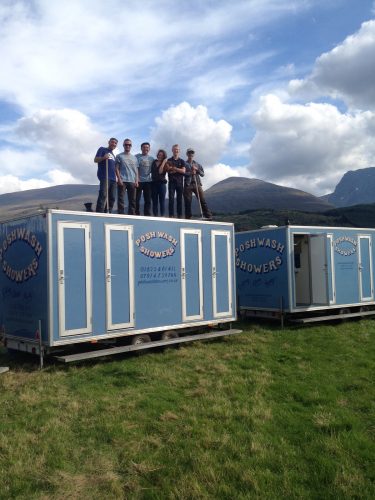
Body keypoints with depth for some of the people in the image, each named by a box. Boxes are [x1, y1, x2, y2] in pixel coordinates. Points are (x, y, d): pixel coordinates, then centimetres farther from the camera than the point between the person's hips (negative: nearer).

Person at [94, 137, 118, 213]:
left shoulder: (113, 155, 28)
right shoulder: (102, 149, 8)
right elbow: (95, 159, -2)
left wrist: (116, 177, 19)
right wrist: (103, 158, -22)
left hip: (113, 178, 8)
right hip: (104, 176, -8)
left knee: (112, 198, 3)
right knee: (103, 195, -21)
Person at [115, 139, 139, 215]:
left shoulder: (134, 157, 18)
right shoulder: (119, 156, 6)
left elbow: (136, 170, 15)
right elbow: (117, 168, 0)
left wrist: (136, 180, 3)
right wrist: (119, 179, -12)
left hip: (132, 181, 4)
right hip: (122, 181, -4)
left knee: (132, 200, 4)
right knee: (121, 199, -6)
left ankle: (132, 215, 9)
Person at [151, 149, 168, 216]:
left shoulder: (165, 164, 1)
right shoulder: (154, 162, 12)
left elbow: (160, 172, -15)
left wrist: (163, 163, -11)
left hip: (161, 183, -3)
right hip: (154, 183, 3)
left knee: (162, 200, -1)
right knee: (154, 201, 5)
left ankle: (162, 216, 2)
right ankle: (155, 215, 9)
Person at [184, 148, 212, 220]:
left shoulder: (197, 164, 19)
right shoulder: (184, 164, 11)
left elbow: (202, 174, 13)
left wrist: (197, 169, -4)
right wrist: (190, 173, -16)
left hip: (197, 184, 2)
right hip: (188, 184, -2)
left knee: (202, 200, -7)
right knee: (188, 202, -4)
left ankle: (208, 216, -10)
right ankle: (188, 217, 1)